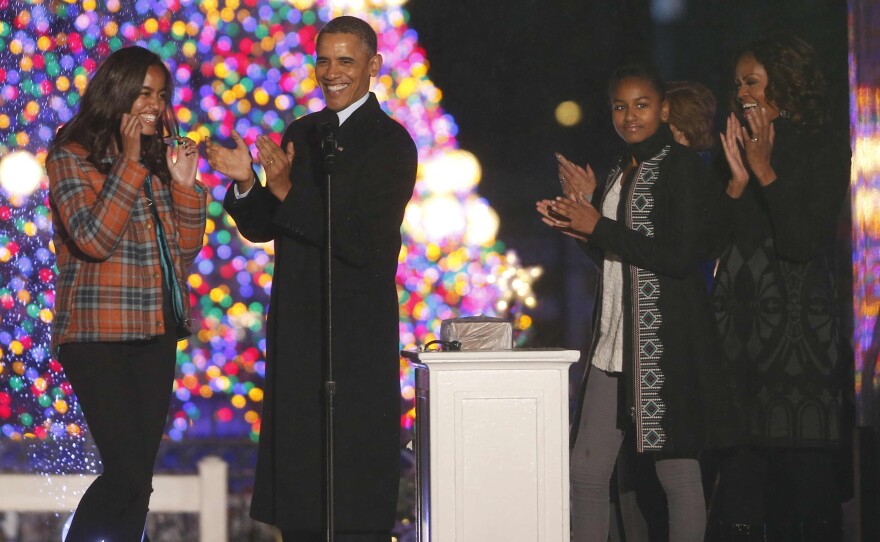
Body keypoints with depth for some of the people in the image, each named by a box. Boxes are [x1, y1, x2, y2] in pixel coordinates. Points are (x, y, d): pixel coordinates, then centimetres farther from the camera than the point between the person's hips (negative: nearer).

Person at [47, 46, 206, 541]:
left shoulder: (157, 157, 14)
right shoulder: (72, 158, -3)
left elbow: (187, 248, 13)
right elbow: (94, 239, -17)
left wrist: (184, 183, -1)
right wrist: (129, 161, -16)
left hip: (156, 334, 6)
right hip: (99, 335, -6)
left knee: (137, 476, 4)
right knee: (128, 474, -15)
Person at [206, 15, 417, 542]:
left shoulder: (390, 143, -9)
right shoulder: (301, 134, 12)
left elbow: (364, 242, -18)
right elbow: (261, 227, 14)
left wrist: (287, 192, -21)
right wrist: (247, 184, -6)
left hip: (358, 335, -7)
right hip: (296, 329, 7)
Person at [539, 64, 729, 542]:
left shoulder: (682, 166, -6)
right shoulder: (620, 172, 18)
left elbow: (680, 257, -16)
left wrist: (597, 227, -13)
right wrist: (579, 221, 6)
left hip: (666, 340, -8)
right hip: (614, 341, 8)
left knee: (677, 469, -2)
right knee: (586, 473, 4)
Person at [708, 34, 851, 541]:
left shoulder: (824, 147, 0)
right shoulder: (739, 148, 16)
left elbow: (805, 242, -10)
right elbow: (719, 242, 9)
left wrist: (765, 172, -10)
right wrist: (738, 178, -3)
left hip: (799, 324, -5)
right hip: (740, 322, 5)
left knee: (804, 467, -7)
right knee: (741, 469, 1)